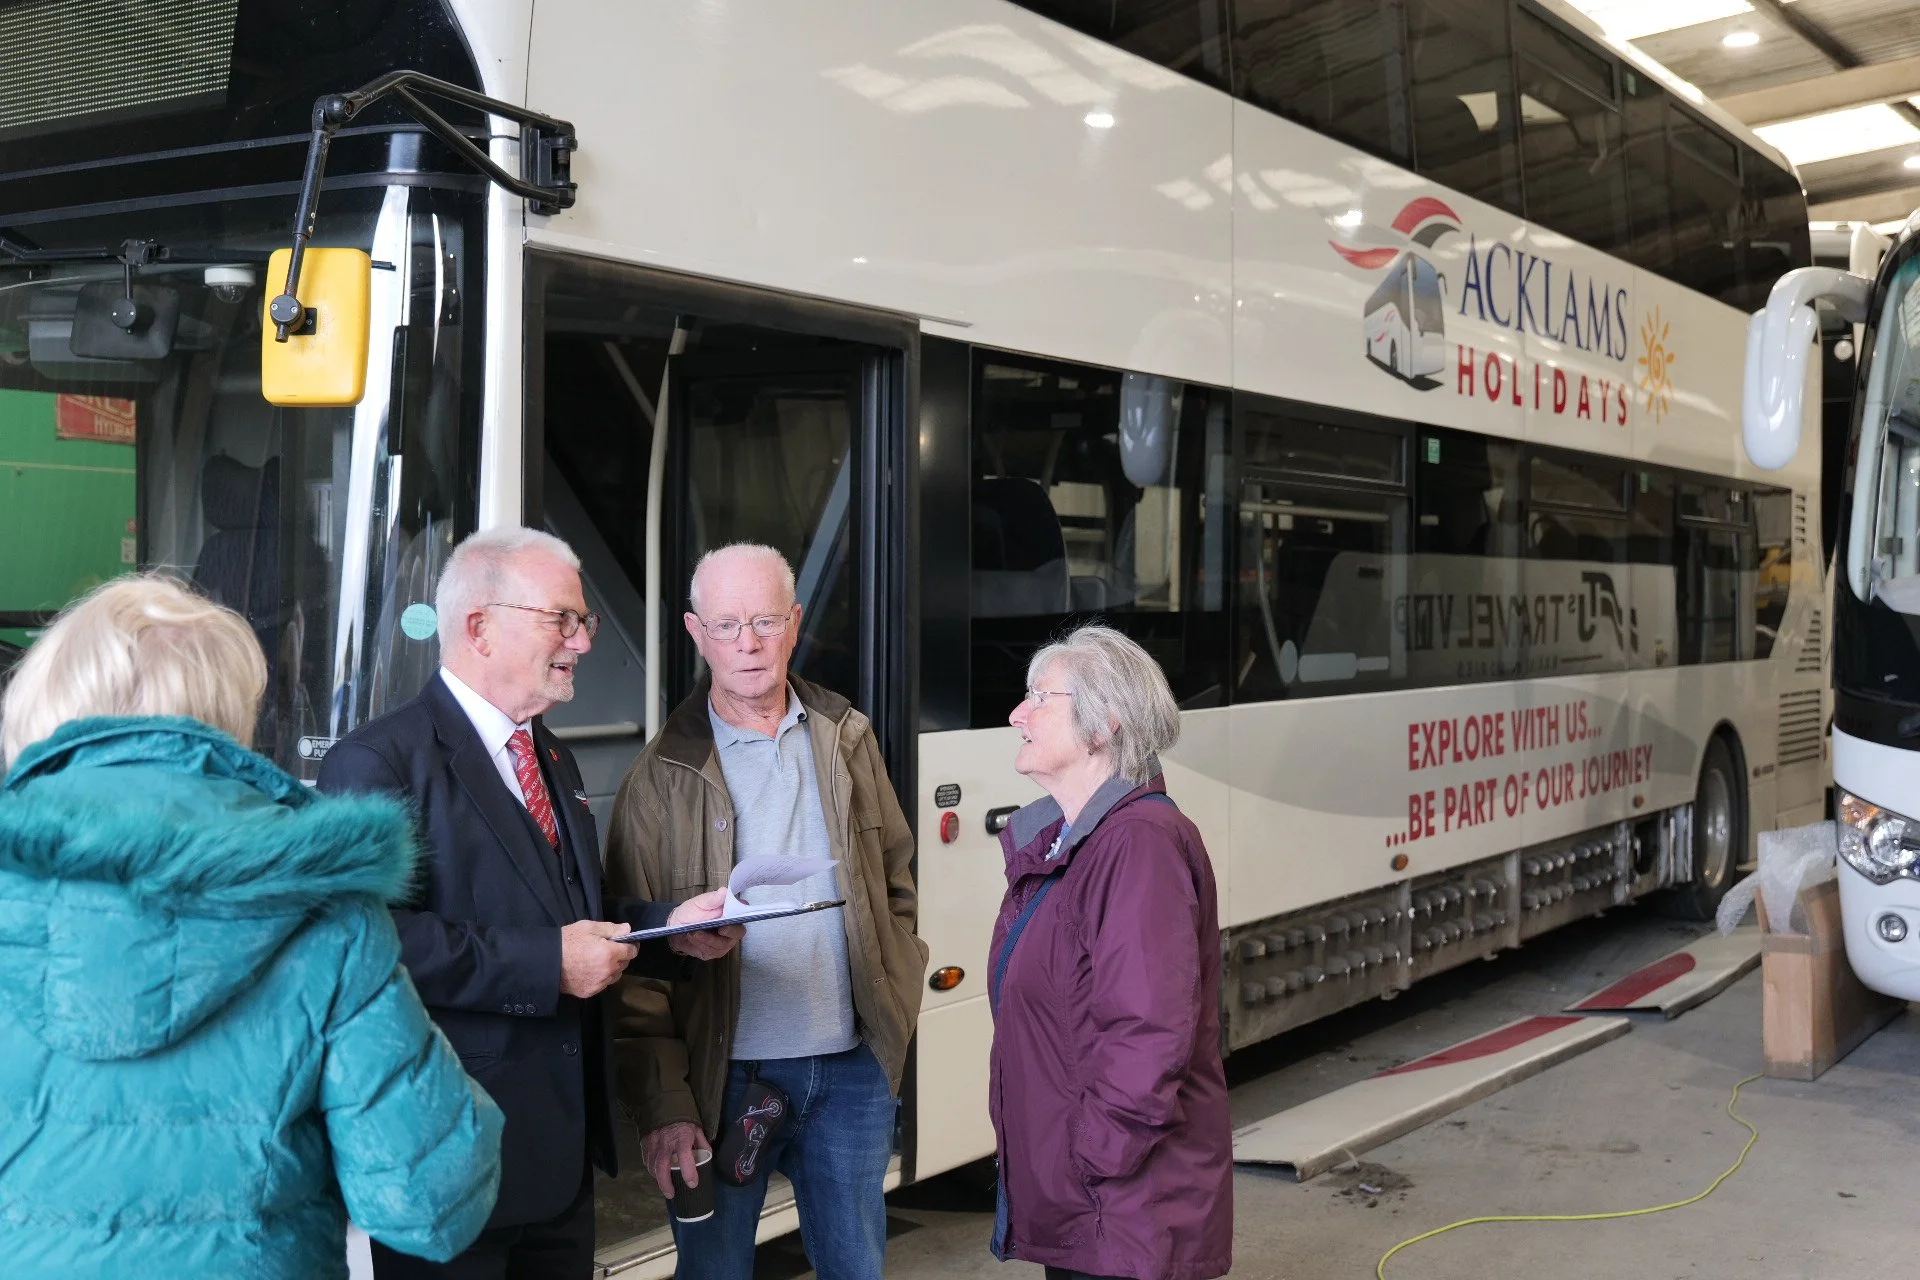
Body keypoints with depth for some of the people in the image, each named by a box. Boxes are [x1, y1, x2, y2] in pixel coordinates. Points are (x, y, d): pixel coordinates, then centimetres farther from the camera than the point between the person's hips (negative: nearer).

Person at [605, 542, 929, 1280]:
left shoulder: (847, 740, 5)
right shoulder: (666, 776, -6)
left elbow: (895, 878, 14)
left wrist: (897, 996, 5)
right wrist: (664, 1104, -10)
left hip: (853, 1068, 3)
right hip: (725, 1077, -3)